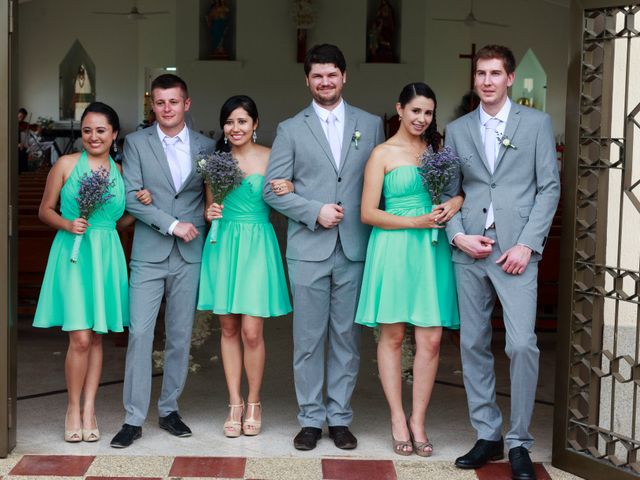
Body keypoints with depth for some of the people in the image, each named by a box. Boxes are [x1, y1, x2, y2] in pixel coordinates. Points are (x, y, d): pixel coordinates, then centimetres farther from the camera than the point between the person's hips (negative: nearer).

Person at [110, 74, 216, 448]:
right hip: (149, 253, -2)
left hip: (189, 254, 2)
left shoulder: (206, 146, 8)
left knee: (180, 336, 7)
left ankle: (170, 409, 20)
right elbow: (131, 197, -6)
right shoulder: (136, 143, 2)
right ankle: (134, 418, 1)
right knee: (140, 334, -6)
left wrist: (210, 211, -4)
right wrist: (172, 224, -13)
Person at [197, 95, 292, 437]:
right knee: (228, 329, 6)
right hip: (223, 245, 3)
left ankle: (253, 403, 12)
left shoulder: (270, 158, 0)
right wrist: (210, 213, -5)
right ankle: (234, 404, 16)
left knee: (251, 332, -6)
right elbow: (208, 208, 14)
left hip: (257, 245, -3)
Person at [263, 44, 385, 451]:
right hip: (308, 249, -1)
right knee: (308, 339, 3)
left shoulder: (371, 125, 9)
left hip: (355, 249, 1)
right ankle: (311, 418, 14)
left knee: (347, 337, 6)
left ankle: (340, 417, 16)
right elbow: (273, 189, 2)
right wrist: (315, 211, -11)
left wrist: (378, 237, -1)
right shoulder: (291, 130, 6)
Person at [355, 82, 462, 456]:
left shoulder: (438, 148, 12)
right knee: (392, 337, 2)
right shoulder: (383, 154, 1)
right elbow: (368, 213, -3)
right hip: (394, 247, -3)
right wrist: (416, 222, -11)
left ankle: (418, 421, 8)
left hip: (432, 250, 3)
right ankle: (398, 421, 11)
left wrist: (456, 202, -6)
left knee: (431, 339, -1)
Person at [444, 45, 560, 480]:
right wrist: (458, 235, -5)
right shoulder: (458, 130, 13)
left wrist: (527, 244, -9)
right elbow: (449, 191, 12)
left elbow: (550, 187, 0)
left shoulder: (537, 123, 5)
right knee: (473, 345, 6)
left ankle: (520, 443, 0)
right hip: (469, 250, 3)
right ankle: (487, 436, 17)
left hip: (516, 249, -3)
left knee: (522, 344, -12)